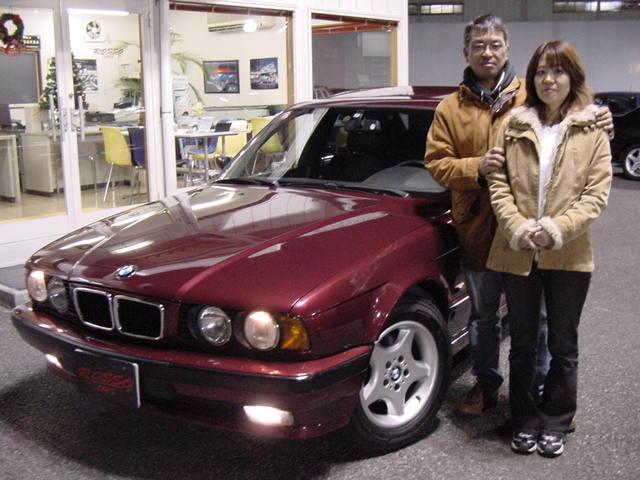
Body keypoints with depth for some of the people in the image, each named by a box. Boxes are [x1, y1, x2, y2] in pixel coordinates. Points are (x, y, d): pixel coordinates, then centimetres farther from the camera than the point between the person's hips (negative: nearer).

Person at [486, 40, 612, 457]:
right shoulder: (514, 126, 5)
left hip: (569, 255, -1)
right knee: (522, 343, 14)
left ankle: (555, 422, 29)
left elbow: (597, 193, -6)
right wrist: (516, 227, -15)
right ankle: (525, 421, 30)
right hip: (517, 253, 2)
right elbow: (498, 182, 0)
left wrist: (557, 229, -18)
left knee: (563, 345, 11)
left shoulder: (592, 130, 0)